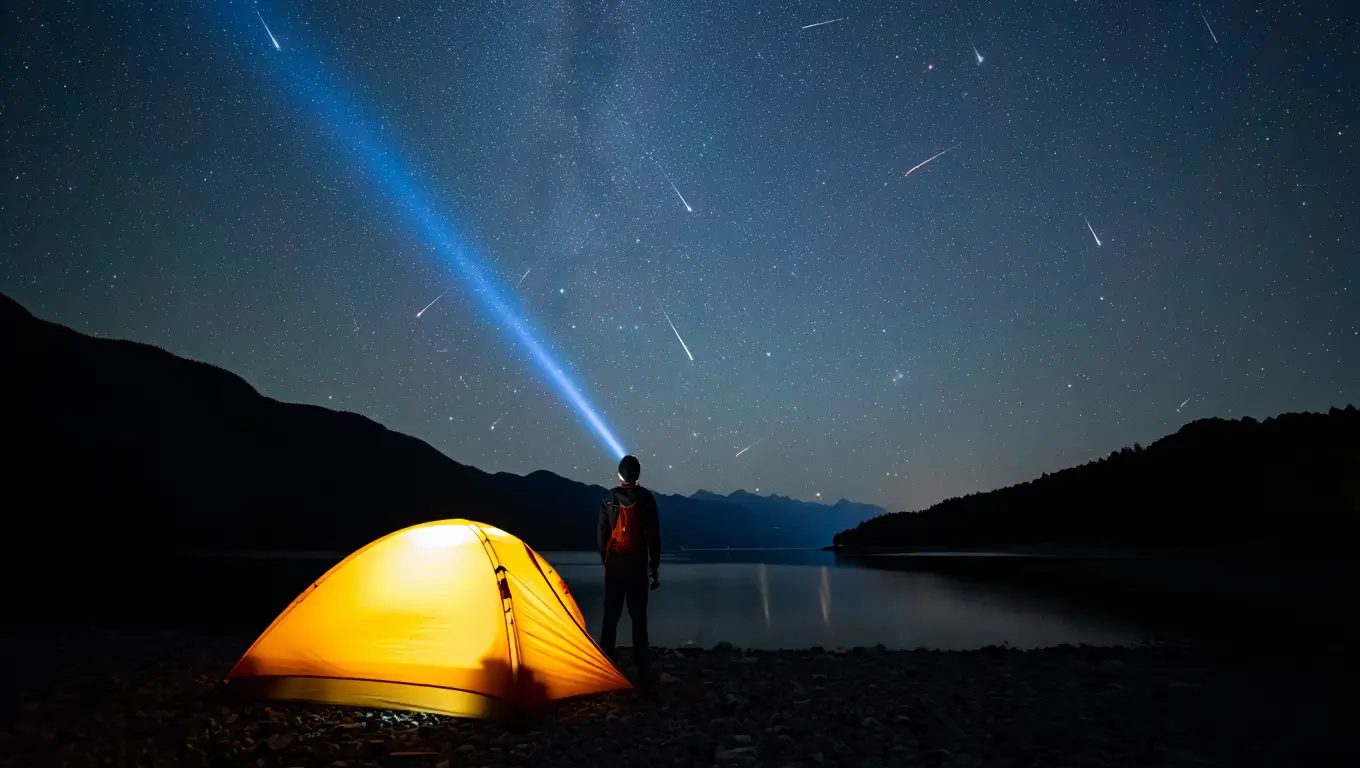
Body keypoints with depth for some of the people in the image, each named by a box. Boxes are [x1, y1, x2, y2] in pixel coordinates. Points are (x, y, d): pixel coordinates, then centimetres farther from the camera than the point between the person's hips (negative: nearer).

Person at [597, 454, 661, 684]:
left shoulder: (609, 499, -2)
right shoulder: (646, 499, -6)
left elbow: (602, 534, 3)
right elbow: (654, 536, -3)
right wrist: (655, 565, 5)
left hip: (614, 563, 1)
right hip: (637, 563, -1)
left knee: (611, 615, 9)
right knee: (638, 616, 3)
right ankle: (642, 668, 2)